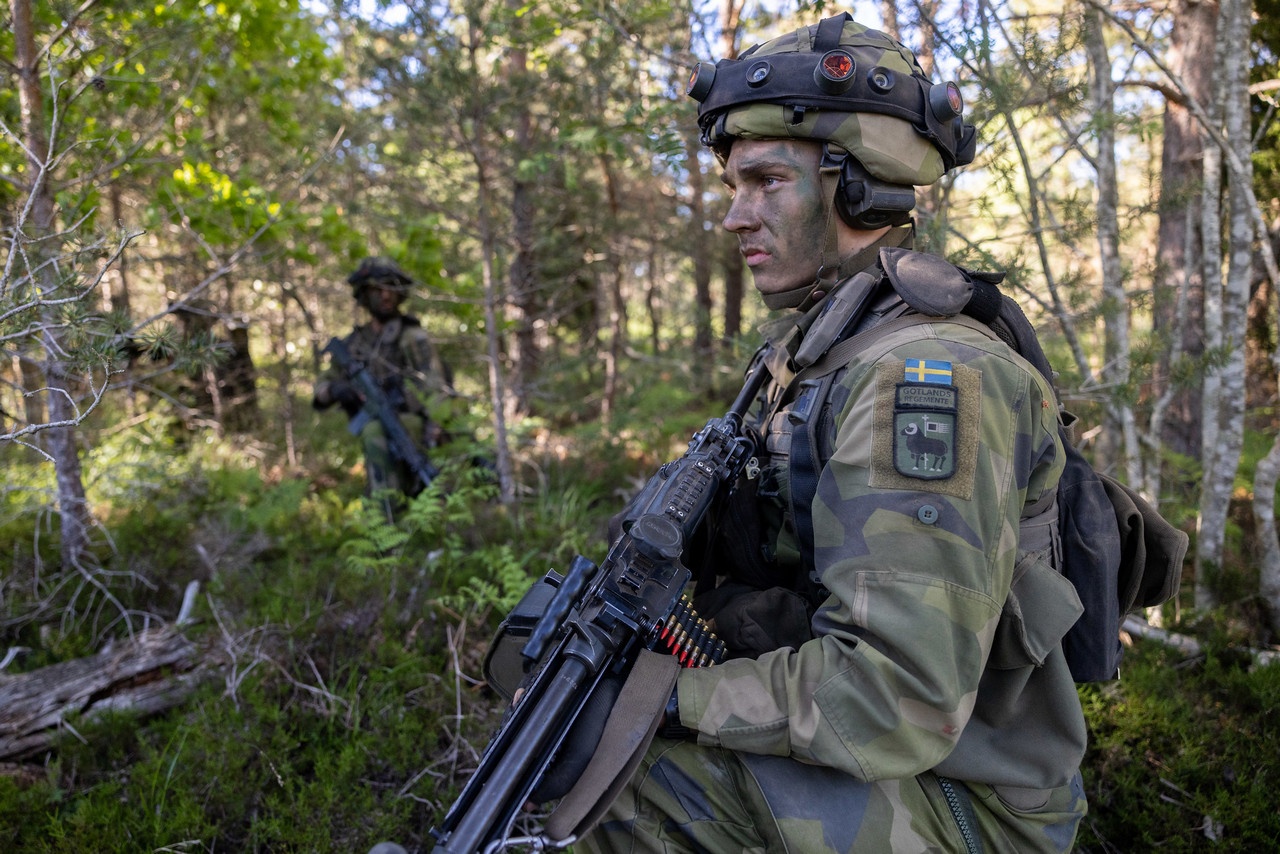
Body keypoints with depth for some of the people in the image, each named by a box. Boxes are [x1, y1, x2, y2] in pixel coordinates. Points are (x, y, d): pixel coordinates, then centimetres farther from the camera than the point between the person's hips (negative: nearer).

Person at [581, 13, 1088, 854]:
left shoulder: (928, 376, -26)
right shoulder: (813, 351, 6)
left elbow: (897, 702, -31)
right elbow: (773, 555, 14)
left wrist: (673, 699, -21)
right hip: (847, 742, 8)